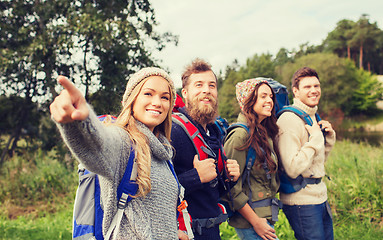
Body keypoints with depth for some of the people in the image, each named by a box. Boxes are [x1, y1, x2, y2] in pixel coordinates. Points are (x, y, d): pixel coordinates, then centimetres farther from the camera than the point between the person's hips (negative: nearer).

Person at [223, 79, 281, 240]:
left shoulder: (266, 133, 9)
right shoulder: (240, 134, -17)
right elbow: (232, 186, -18)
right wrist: (255, 222, -15)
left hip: (267, 214, 8)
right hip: (249, 217, -8)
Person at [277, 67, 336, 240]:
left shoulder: (313, 117, 11)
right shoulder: (289, 120, -19)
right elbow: (293, 169, -26)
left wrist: (328, 136, 3)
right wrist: (315, 137, -21)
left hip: (320, 198, 9)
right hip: (301, 202, -9)